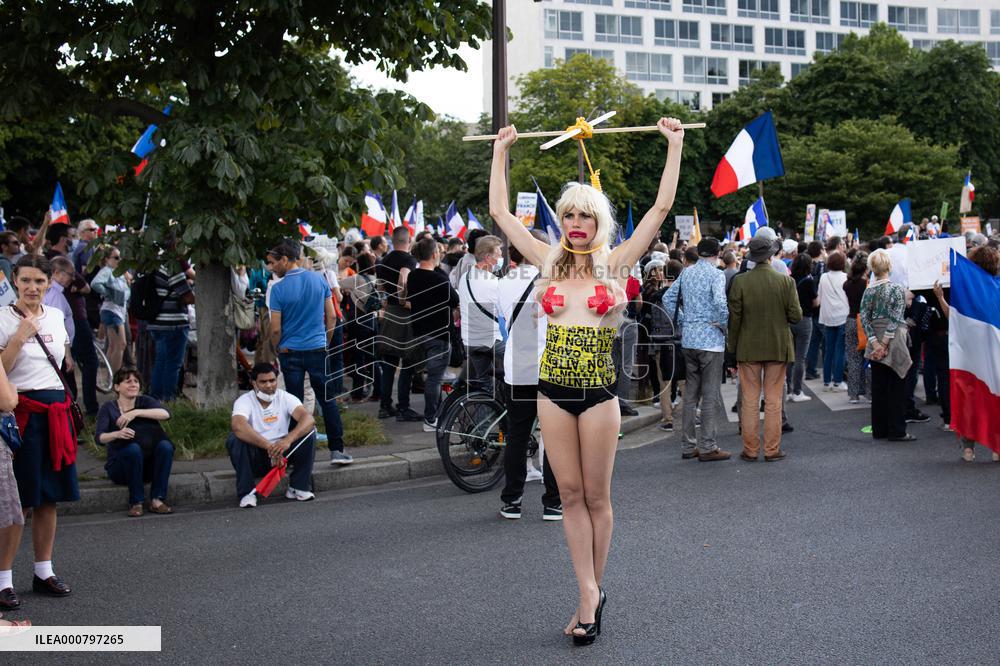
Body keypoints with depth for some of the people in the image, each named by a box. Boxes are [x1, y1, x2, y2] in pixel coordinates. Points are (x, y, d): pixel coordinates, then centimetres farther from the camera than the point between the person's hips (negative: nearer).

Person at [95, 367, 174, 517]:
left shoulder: (145, 401, 6)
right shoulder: (109, 408, 0)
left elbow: (165, 414, -15)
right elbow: (99, 437, -16)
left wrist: (136, 412, -26)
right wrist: (117, 434, -38)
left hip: (148, 466, 3)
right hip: (120, 468, -2)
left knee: (165, 446, -26)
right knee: (133, 449, -34)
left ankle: (157, 500, -26)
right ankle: (136, 503, -25)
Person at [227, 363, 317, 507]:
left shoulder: (286, 398, -7)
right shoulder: (244, 401, -14)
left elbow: (309, 419, -25)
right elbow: (238, 426, -36)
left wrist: (289, 439, -45)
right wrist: (268, 446, -47)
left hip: (282, 454, 2)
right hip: (255, 459, -2)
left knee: (309, 432, -19)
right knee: (235, 439, -31)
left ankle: (298, 488, -6)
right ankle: (247, 493, -18)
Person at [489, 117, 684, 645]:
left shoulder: (615, 263, 1)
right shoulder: (548, 261, 6)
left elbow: (661, 207, -3)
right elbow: (499, 211, 11)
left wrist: (674, 145, -2)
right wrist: (501, 150, 15)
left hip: (598, 392, -2)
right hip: (553, 392, 2)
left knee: (596, 497, 5)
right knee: (570, 496, 4)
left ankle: (592, 592, 19)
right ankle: (589, 596, 8)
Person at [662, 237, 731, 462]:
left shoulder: (686, 273, 9)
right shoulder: (716, 274, -11)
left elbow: (668, 298, 14)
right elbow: (719, 302, -25)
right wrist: (725, 325, -10)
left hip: (688, 339, 7)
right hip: (711, 340, -6)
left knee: (690, 393, 13)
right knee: (711, 394, -1)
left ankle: (689, 445, 17)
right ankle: (707, 447, 0)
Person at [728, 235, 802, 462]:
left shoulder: (739, 281, -7)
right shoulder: (786, 281, -7)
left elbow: (734, 318, -5)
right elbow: (796, 316, -6)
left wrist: (732, 348, 4)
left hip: (748, 349, 0)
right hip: (777, 348, 0)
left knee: (749, 401, 6)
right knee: (773, 401, 7)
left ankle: (750, 450, 9)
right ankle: (772, 449, 10)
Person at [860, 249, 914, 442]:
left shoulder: (868, 291, 4)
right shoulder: (896, 289, -10)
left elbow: (864, 318, -1)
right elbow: (895, 319, -16)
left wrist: (875, 342, -5)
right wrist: (885, 343, -13)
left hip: (875, 343, 5)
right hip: (893, 342, -5)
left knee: (878, 388, 10)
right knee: (896, 387, 1)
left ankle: (879, 430, 14)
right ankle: (896, 431, 2)